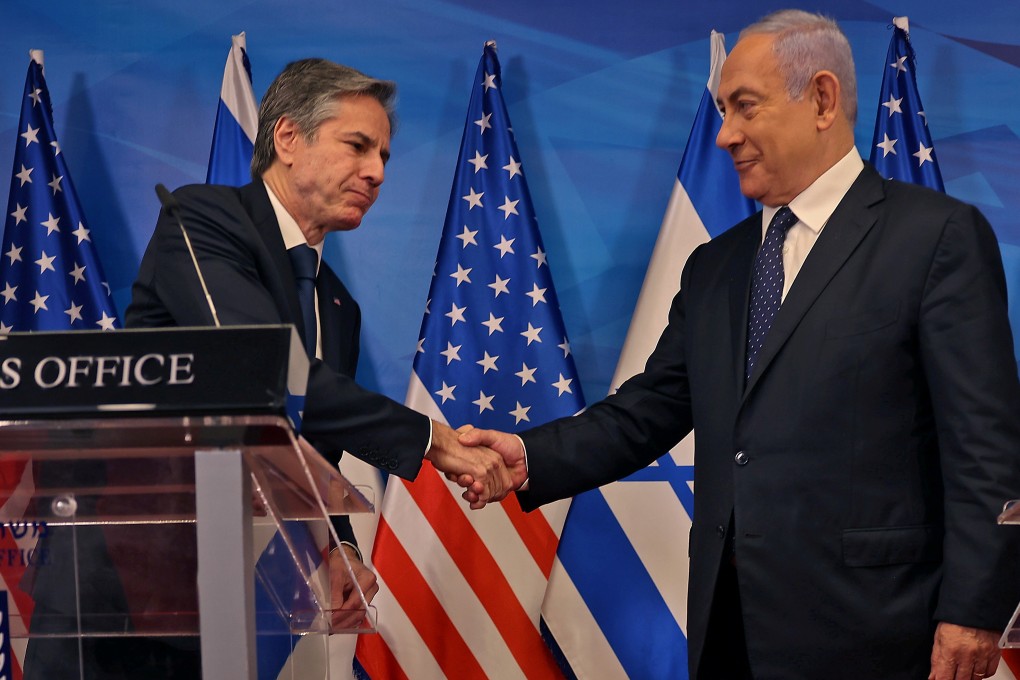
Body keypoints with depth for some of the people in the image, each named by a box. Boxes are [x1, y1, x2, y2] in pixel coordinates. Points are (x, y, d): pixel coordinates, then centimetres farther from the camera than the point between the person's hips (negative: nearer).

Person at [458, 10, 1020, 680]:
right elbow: (650, 410, 14)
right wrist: (531, 458, -3)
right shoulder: (714, 266, 18)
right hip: (728, 624, 6)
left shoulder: (940, 235, -4)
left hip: (861, 626, -6)